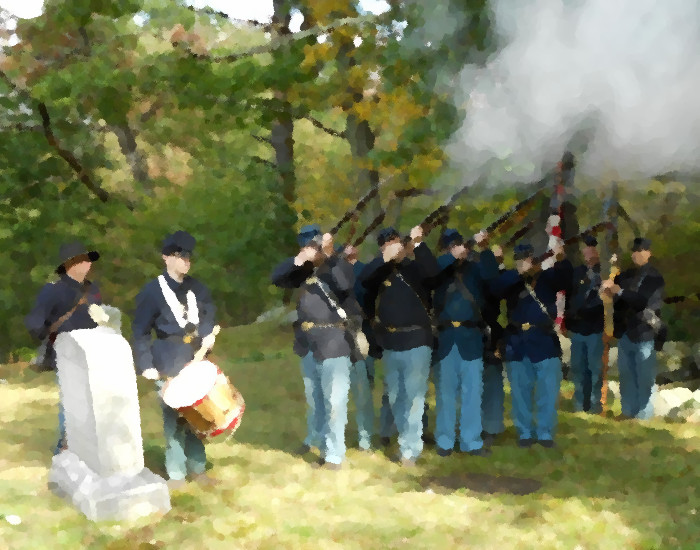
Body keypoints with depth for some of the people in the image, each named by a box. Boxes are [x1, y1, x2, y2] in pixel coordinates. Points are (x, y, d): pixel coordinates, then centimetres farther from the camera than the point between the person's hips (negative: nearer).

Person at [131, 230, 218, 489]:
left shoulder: (196, 287, 7)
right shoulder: (152, 291, -7)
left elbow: (208, 311, 25)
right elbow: (140, 332, -6)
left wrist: (208, 333, 5)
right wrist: (146, 365, -12)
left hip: (195, 363, 4)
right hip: (169, 368, -4)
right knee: (173, 419, -1)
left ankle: (197, 468, 21)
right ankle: (176, 473, 11)